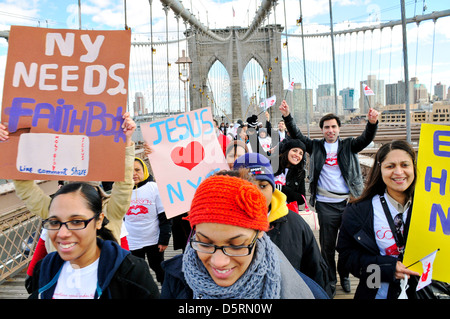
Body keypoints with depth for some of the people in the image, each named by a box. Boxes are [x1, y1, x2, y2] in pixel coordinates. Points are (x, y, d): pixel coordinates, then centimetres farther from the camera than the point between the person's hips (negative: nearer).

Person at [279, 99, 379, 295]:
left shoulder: (348, 145, 7)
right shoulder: (316, 146, 7)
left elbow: (366, 139, -7)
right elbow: (297, 136, 0)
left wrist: (372, 123, -28)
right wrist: (287, 117, -14)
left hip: (348, 202, 1)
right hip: (326, 204, 0)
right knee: (327, 245, 8)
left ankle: (344, 276, 32)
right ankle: (330, 279, 26)